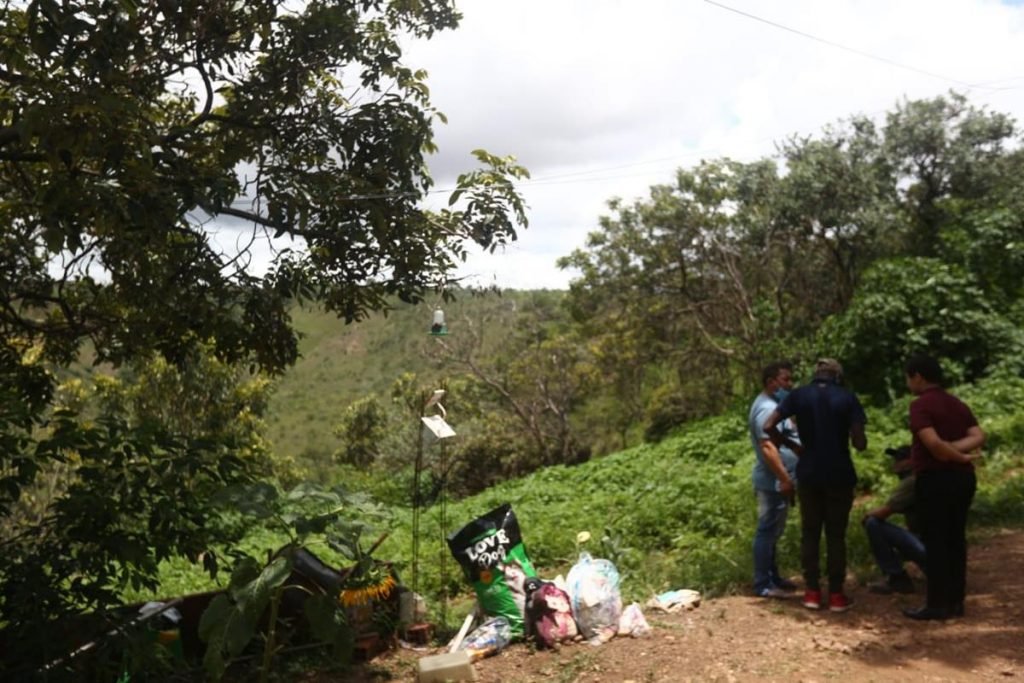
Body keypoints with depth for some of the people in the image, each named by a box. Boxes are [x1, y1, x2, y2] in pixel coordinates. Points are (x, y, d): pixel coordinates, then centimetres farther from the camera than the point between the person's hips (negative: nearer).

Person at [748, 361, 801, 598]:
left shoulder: (773, 404, 16)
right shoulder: (766, 408, -19)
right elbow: (768, 447, -26)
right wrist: (785, 480, -26)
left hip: (777, 481, 11)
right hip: (774, 482, -11)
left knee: (773, 532, 17)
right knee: (767, 532, -4)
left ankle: (772, 577, 26)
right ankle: (763, 584, 3)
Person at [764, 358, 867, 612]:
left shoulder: (799, 395, -1)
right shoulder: (847, 398, -5)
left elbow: (769, 426, -8)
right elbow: (859, 443, -9)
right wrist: (861, 441, 14)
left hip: (809, 474, 1)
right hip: (840, 475, -1)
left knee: (810, 533, 11)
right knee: (836, 535, 7)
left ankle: (812, 591, 13)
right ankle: (836, 594, 11)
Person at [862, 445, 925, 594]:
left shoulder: (911, 482, -14)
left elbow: (884, 512, -17)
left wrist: (867, 515, 2)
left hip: (926, 546, -10)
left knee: (873, 523, -14)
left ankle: (896, 579, -4)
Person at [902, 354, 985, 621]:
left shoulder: (921, 404, -11)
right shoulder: (958, 404, 14)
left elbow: (933, 443, -23)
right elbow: (978, 436, 2)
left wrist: (961, 458, -8)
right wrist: (956, 450, -8)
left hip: (935, 478, -8)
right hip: (963, 477, 8)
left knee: (935, 541, -2)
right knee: (956, 539, 12)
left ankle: (938, 604, 1)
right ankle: (955, 601, 17)